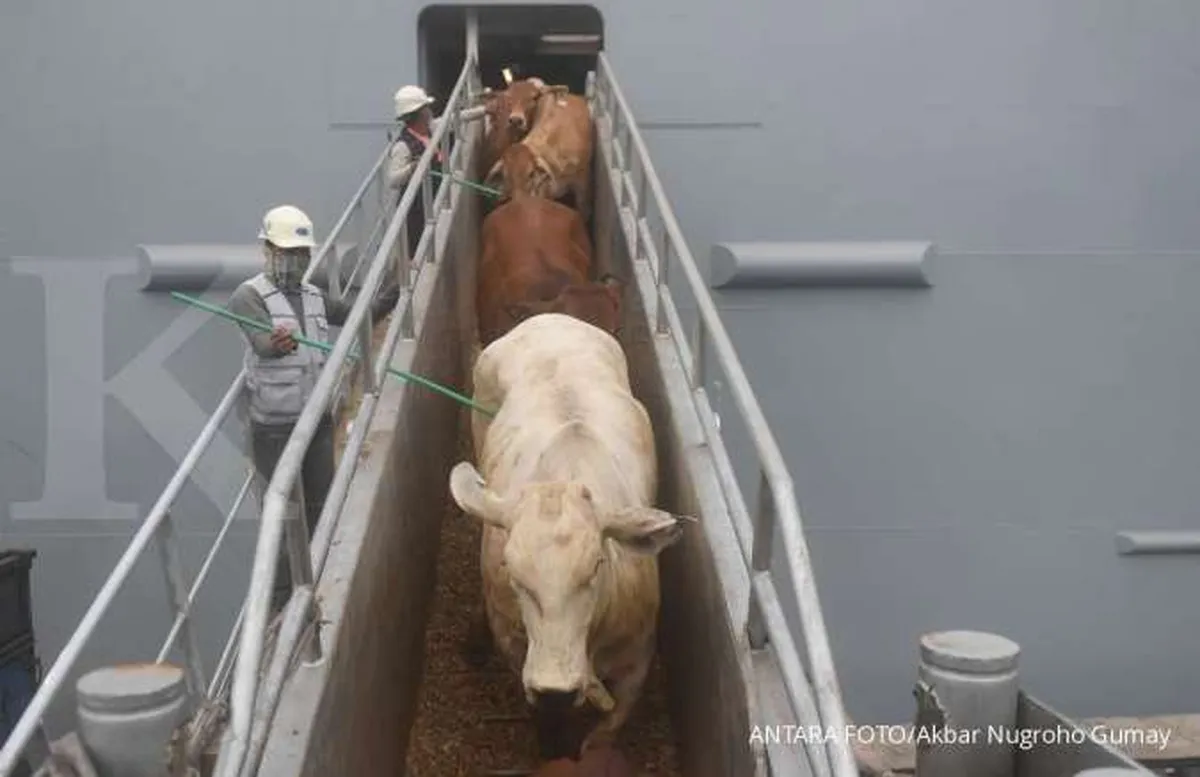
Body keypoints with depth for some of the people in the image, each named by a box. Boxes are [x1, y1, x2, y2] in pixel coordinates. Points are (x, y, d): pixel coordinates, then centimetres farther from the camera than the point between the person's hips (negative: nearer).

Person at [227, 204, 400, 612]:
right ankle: (280, 602, 12)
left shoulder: (314, 296, 10)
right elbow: (261, 341, -31)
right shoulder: (249, 297, -12)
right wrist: (275, 344, -55)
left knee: (320, 508, 16)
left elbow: (362, 316, 21)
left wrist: (395, 290, 6)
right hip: (274, 429, -6)